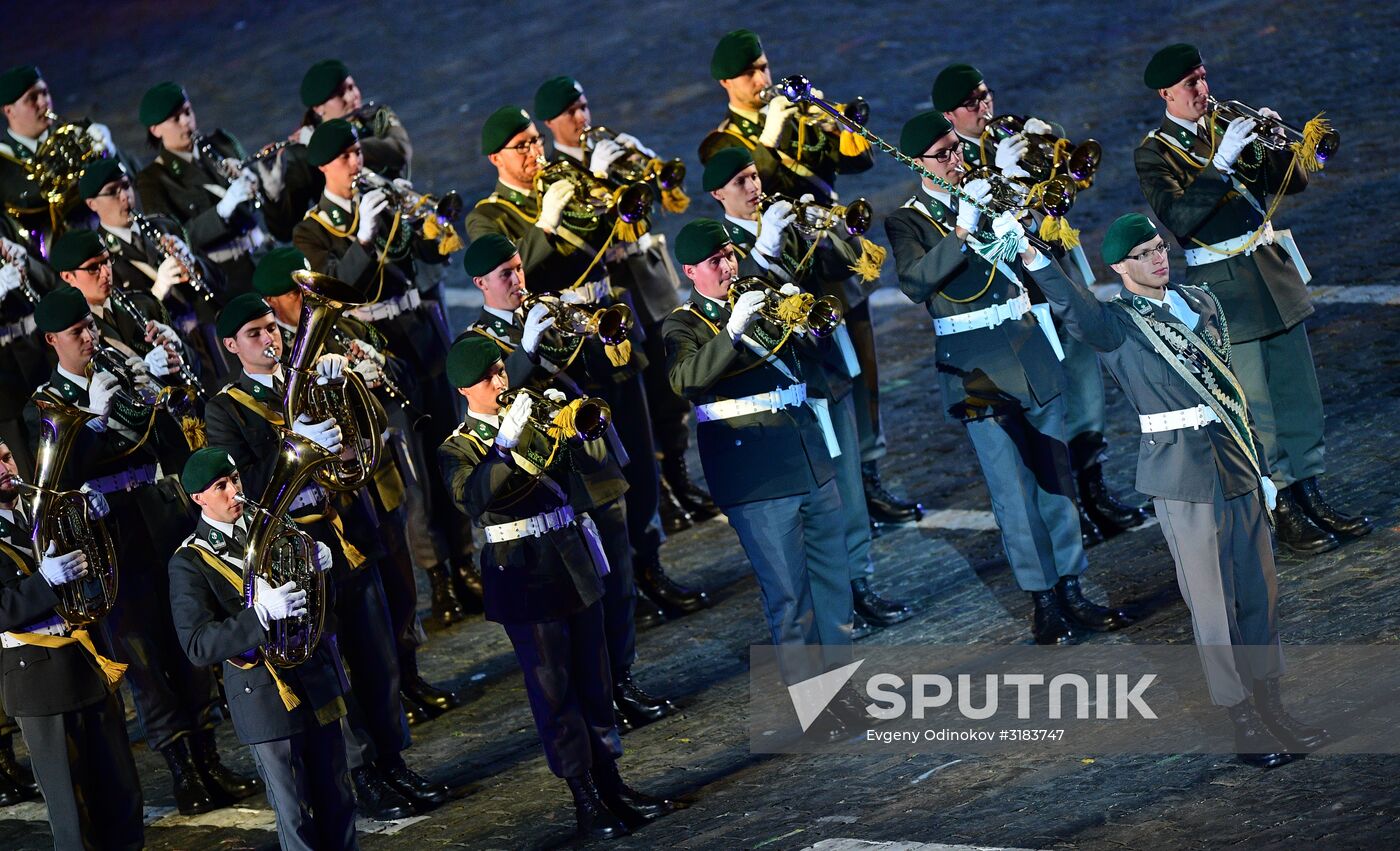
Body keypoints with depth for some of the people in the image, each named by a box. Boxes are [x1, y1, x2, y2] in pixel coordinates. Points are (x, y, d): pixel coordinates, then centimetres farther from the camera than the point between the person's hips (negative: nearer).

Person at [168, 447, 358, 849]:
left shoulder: (268, 523, 5)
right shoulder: (190, 563, -11)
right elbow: (198, 646, -20)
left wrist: (320, 562, -7)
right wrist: (261, 613, -33)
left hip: (317, 678, 5)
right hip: (266, 700, -5)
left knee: (337, 802, 13)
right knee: (296, 818, 2)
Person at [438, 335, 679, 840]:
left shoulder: (536, 424, 11)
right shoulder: (458, 449, -5)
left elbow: (593, 460, 4)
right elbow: (470, 497, -25)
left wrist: (575, 421, -15)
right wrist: (505, 443, -35)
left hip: (575, 565, 5)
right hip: (525, 580, -5)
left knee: (594, 682, 10)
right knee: (553, 690, -2)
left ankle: (611, 784, 18)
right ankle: (585, 799, 3)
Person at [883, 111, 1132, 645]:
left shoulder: (992, 194, 10)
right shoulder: (907, 222, -2)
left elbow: (1048, 275, 9)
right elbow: (914, 283, -22)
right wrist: (962, 231, -29)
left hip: (1033, 356, 4)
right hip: (979, 373, -4)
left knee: (1057, 480, 8)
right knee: (1014, 491, -3)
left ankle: (1072, 591, 17)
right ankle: (1044, 604, 6)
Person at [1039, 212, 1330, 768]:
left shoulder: (1203, 303, 12)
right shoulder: (1115, 324, -5)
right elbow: (1070, 306, -27)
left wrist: (1261, 466, 19)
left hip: (1237, 464, 6)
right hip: (1182, 473, -6)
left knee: (1260, 592, 11)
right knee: (1214, 604, -1)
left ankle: (1271, 710, 23)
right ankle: (1244, 727, 7)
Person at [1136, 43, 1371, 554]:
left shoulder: (1226, 125, 8)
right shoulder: (1154, 154, -7)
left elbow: (1293, 182, 6)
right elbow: (1178, 217, -23)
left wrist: (1274, 142, -13)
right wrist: (1222, 161, -28)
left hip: (1273, 271, 6)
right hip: (1224, 288, -6)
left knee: (1301, 396, 11)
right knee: (1257, 409, -1)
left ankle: (1310, 496, 21)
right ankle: (1284, 511, 9)